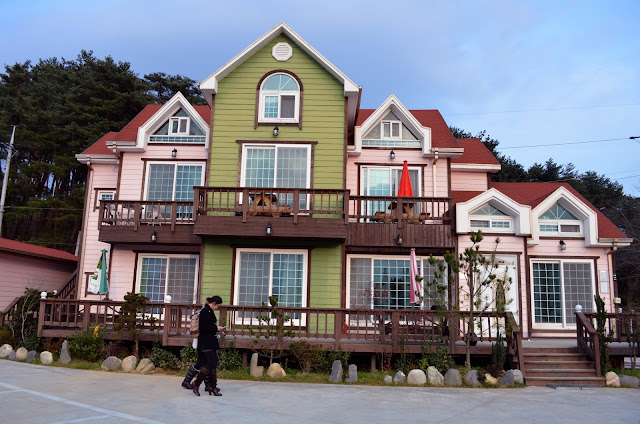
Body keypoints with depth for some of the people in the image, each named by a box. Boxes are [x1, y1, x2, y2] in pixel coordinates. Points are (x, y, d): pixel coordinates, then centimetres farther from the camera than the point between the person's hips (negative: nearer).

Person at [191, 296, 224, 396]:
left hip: (211, 342, 10)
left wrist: (216, 329, 12)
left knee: (214, 365, 9)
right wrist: (216, 328, -14)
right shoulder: (205, 311, -14)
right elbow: (203, 327, -21)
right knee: (210, 364, -10)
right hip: (206, 343, -10)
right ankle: (196, 384, 2)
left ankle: (213, 387, 13)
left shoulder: (210, 311, 15)